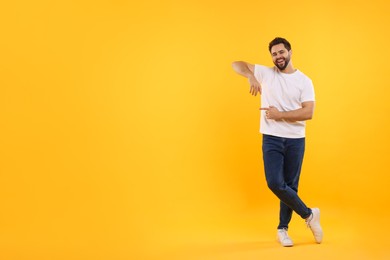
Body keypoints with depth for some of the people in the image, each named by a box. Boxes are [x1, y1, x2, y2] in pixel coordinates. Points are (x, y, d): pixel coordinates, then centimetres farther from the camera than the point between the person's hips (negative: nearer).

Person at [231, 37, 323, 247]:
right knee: (275, 183, -12)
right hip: (272, 139, 0)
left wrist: (280, 115, -16)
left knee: (290, 185, 7)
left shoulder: (304, 81, 0)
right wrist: (251, 77, -21)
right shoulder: (265, 73, 3)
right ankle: (309, 214, 8)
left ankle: (282, 229, 23)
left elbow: (308, 113, -10)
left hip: (295, 140, 0)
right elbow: (236, 64, -2)